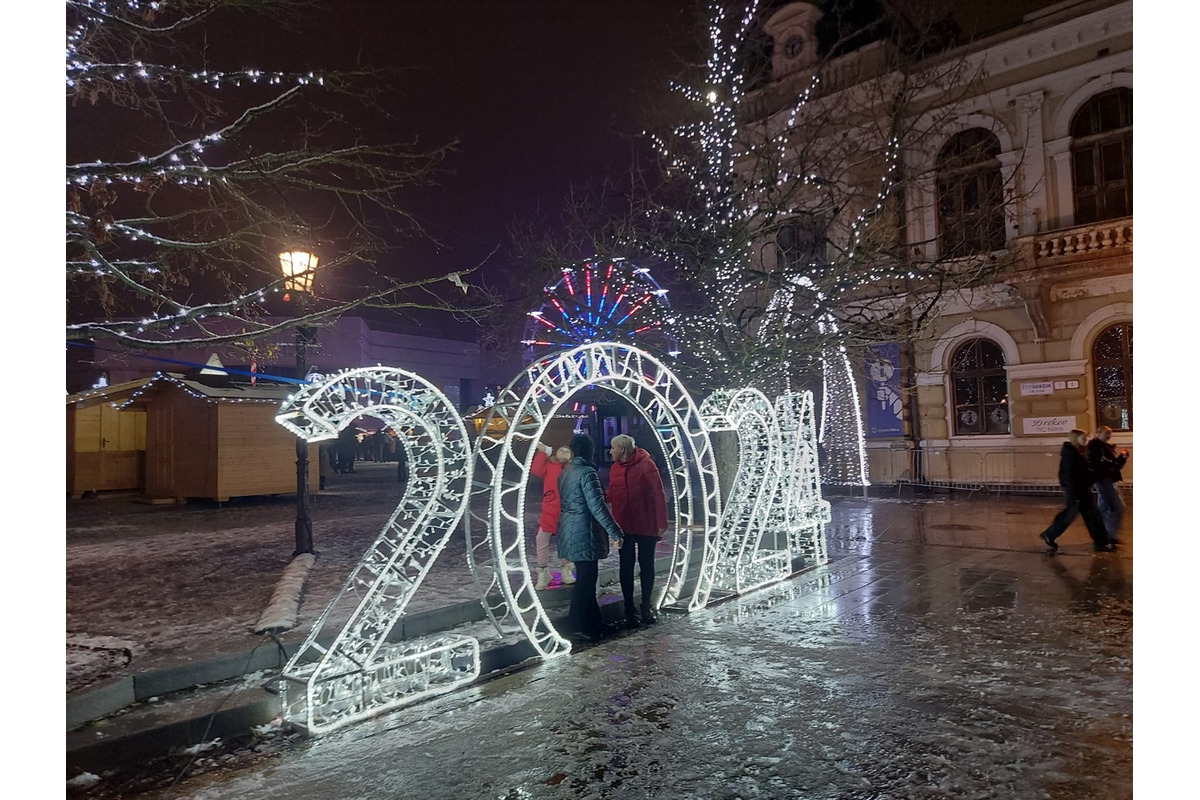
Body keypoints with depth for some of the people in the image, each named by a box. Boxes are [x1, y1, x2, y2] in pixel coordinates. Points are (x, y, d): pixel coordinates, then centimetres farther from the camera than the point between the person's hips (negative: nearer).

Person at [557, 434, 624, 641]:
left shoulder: (566, 470, 9)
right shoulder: (587, 472, -17)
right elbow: (597, 506, -21)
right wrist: (615, 532, -18)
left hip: (569, 530, 9)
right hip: (582, 533, -9)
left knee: (586, 577, 16)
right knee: (586, 579, 0)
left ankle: (592, 621, 25)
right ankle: (582, 625, 8)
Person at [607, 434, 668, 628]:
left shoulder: (646, 465, -13)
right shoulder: (615, 468, 5)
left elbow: (659, 494, -13)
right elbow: (611, 495, 11)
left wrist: (662, 524, -16)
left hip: (646, 526, -4)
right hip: (624, 527, 4)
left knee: (646, 566, 9)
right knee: (626, 568, 7)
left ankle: (646, 607, 25)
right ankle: (629, 610, 17)